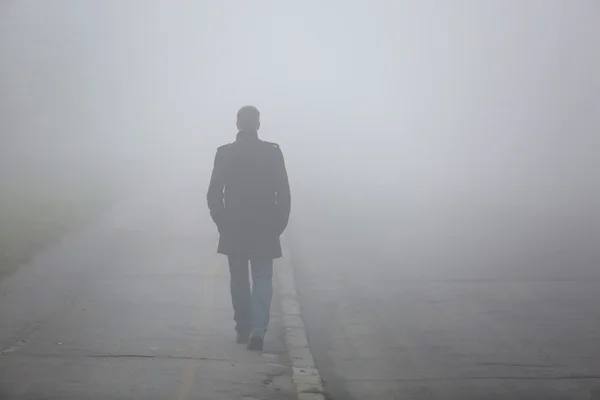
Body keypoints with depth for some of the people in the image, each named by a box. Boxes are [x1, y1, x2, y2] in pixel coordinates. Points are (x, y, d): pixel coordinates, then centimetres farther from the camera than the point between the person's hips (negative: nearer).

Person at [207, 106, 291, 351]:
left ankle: (243, 330, 20)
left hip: (233, 229, 1)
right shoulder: (273, 152, -5)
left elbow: (213, 195, -4)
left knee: (239, 281, 13)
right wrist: (279, 225, 5)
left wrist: (222, 223, 7)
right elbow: (283, 194, -5)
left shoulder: (224, 153, -4)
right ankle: (258, 329, -11)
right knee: (262, 279, 4)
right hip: (264, 229, -1)